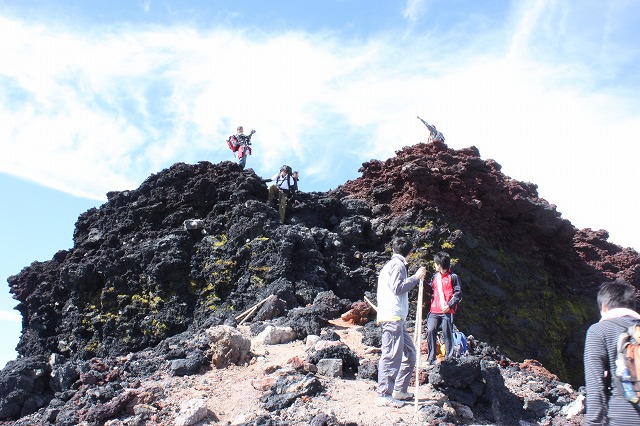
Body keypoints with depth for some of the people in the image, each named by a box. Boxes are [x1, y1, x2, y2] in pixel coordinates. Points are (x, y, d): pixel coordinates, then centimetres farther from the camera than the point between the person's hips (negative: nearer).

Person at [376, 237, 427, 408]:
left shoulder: (391, 264, 24)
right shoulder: (397, 264, -7)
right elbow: (398, 288, -17)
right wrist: (416, 277, -13)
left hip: (396, 318, 11)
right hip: (392, 317, -11)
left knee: (409, 352, 15)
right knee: (391, 356, -10)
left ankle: (399, 390, 19)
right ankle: (384, 395, -9)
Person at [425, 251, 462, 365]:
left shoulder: (453, 277, -2)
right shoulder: (435, 276, 16)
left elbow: (458, 294, -5)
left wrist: (449, 305, -13)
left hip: (447, 311, -5)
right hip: (434, 311, 5)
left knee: (447, 334, -1)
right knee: (430, 331, -6)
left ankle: (448, 358, 8)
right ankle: (431, 358, 1)